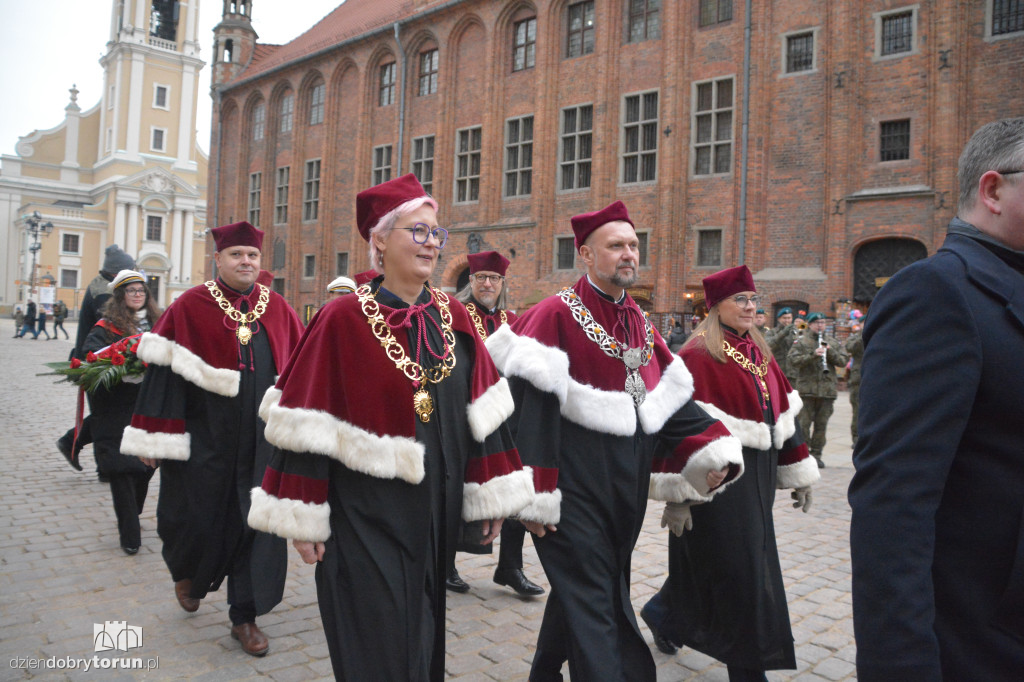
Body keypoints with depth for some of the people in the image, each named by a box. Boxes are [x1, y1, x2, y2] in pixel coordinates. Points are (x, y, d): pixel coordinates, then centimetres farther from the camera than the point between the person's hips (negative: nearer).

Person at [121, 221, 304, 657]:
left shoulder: (278, 310, 5)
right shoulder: (190, 307, -4)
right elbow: (163, 371, -5)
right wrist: (155, 438, -8)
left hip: (263, 437, 3)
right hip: (204, 437, -2)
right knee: (196, 516, 11)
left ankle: (245, 616, 21)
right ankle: (186, 570, 46)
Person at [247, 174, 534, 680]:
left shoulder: (454, 319, 3)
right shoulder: (342, 319, -11)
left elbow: (482, 415, 5)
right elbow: (305, 427, -10)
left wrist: (492, 493, 4)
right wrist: (302, 520, -10)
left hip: (434, 518, 5)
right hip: (364, 519, -5)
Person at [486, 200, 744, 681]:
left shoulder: (640, 323, 11)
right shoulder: (558, 314, -11)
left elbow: (670, 397, 12)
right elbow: (532, 405, -16)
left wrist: (714, 451, -3)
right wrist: (537, 495, -18)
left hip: (627, 485, 7)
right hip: (574, 487, -7)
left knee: (578, 590, 21)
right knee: (591, 602, -1)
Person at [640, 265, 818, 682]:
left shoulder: (759, 353, 12)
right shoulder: (699, 355, -13)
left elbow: (784, 415, 17)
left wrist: (799, 473, 17)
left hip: (757, 477, 8)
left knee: (706, 565, 17)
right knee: (739, 571, 0)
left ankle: (664, 614, 41)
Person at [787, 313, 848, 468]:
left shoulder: (833, 342, 14)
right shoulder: (801, 341, 3)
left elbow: (843, 361, 7)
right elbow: (793, 360, -11)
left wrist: (831, 352, -10)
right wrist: (813, 355, -21)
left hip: (827, 389, 3)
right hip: (806, 389, -3)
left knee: (821, 424, 7)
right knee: (804, 423, -2)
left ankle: (816, 454, 16)